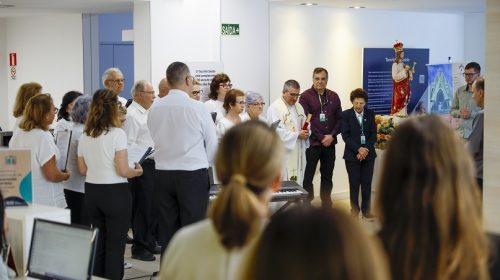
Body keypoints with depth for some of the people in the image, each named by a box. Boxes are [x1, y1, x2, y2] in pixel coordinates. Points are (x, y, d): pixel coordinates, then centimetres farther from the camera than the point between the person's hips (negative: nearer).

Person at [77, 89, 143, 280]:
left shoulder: (85, 136, 4)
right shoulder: (117, 134, -14)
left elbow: (82, 170, 10)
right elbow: (123, 171, -16)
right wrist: (137, 171, 2)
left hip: (92, 191, 6)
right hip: (115, 193, -6)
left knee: (99, 241, 18)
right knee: (115, 244, 3)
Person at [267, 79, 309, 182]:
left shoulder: (299, 107, 15)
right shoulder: (275, 107, -10)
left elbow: (305, 126, 19)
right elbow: (277, 130, -18)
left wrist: (306, 133, -4)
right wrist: (297, 135, -15)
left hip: (298, 154, 7)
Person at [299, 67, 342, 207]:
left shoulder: (333, 96, 9)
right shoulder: (305, 96, -4)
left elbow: (340, 118, 9)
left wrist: (332, 135, -7)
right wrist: (321, 138, -11)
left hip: (330, 143, 4)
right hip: (312, 143, -4)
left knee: (327, 177, 10)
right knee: (308, 177, -2)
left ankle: (326, 205, 19)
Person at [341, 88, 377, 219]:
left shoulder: (370, 114, 6)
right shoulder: (346, 114, -1)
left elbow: (373, 134, 3)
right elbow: (345, 135, -7)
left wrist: (366, 149, -10)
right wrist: (358, 149, -16)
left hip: (368, 154, 2)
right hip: (352, 155, -2)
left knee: (367, 184, 3)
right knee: (354, 184, 0)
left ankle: (366, 210, 12)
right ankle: (355, 210, 9)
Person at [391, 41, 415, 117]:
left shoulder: (402, 64, 11)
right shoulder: (395, 64, -12)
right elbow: (395, 76, -20)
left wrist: (410, 71, 0)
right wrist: (404, 70, -20)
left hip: (405, 85, 8)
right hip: (399, 86, -8)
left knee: (404, 100, 7)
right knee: (399, 100, -8)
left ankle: (403, 113, 11)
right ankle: (398, 113, -3)